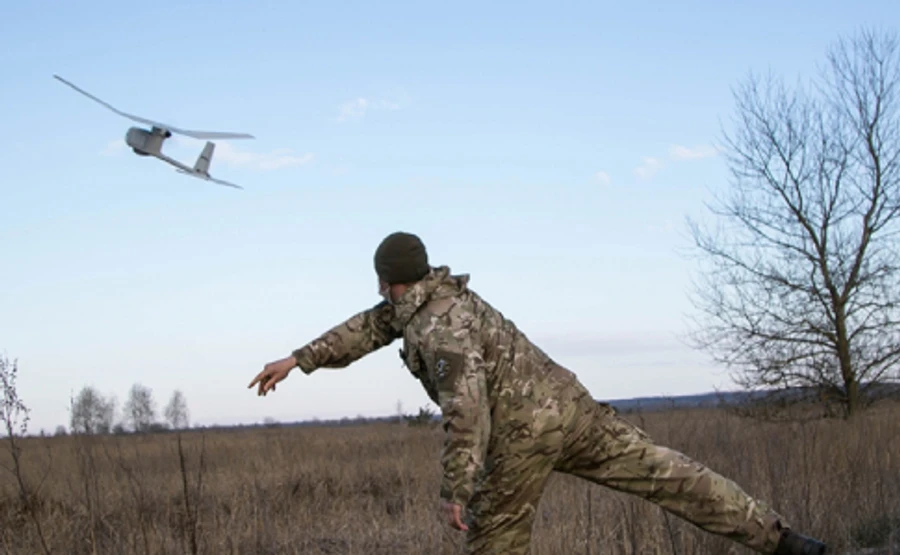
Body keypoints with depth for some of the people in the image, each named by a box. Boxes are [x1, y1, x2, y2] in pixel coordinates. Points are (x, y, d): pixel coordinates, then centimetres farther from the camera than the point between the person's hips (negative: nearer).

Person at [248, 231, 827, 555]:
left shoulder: (438, 327, -13)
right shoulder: (434, 295, 16)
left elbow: (466, 408, -25)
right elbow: (370, 327, 26)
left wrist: (455, 488, -23)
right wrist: (296, 360, 27)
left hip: (523, 432, -8)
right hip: (569, 401, 9)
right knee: (667, 474, 5)